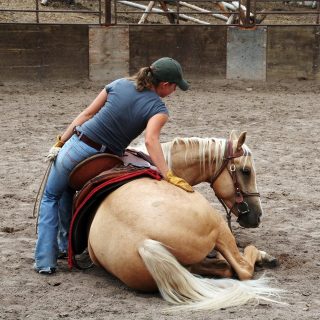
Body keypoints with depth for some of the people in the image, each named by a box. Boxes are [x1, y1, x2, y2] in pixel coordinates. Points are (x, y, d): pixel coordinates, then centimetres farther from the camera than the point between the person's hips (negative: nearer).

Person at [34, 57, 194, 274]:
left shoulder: (119, 85, 0)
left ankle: (46, 260, 12)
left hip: (76, 146, 1)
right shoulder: (158, 109, -10)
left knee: (51, 197, 21)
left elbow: (87, 114, 3)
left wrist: (61, 142, 10)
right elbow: (151, 140, -30)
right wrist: (169, 176, -37)